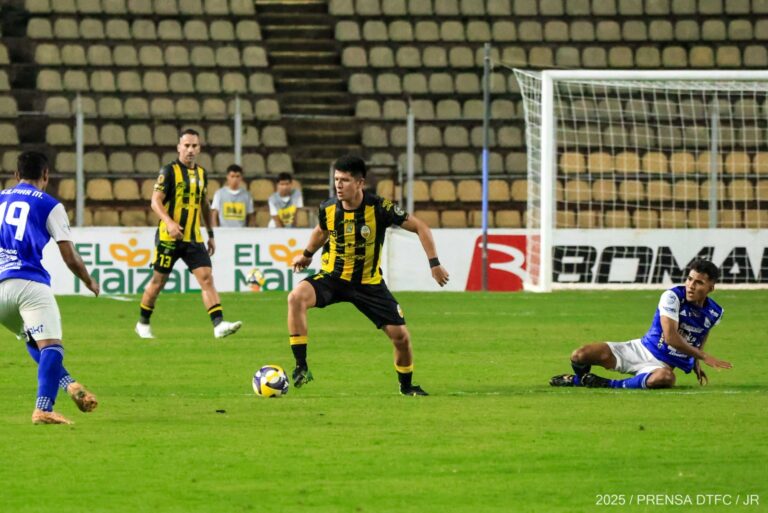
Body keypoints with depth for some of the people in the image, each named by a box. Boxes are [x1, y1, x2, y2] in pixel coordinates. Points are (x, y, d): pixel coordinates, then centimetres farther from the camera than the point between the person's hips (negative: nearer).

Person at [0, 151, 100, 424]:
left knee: (35, 343, 23)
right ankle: (43, 409, -29)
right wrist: (90, 282, 24)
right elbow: (70, 258, 5)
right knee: (51, 346, -11)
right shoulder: (49, 205, 6)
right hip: (29, 283, -5)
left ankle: (69, 384, 4)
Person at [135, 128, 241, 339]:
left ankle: (219, 324, -18)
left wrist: (211, 234, 22)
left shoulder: (201, 173, 12)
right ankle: (143, 324, 22)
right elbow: (156, 201, -15)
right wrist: (169, 222, -31)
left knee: (207, 278, -10)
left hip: (193, 238, 5)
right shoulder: (169, 171, -7)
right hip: (169, 237, -5)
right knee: (159, 281, 4)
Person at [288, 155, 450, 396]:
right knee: (296, 297, -29)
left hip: (369, 283, -1)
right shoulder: (328, 209, -10)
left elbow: (420, 228, -10)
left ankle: (406, 385, 27)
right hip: (332, 277, 1)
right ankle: (301, 368, -24)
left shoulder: (379, 208, -19)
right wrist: (307, 254, 22)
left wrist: (434, 263, -15)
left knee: (401, 336, -3)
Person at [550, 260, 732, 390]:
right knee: (580, 355, -20)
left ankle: (609, 385, -25)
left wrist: (696, 362, 15)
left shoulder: (715, 313, -2)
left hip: (662, 365, 1)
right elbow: (671, 337, -23)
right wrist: (703, 356, -20)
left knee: (666, 378, -43)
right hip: (640, 350, -1)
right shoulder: (673, 297, -14)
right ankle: (579, 378, 19)